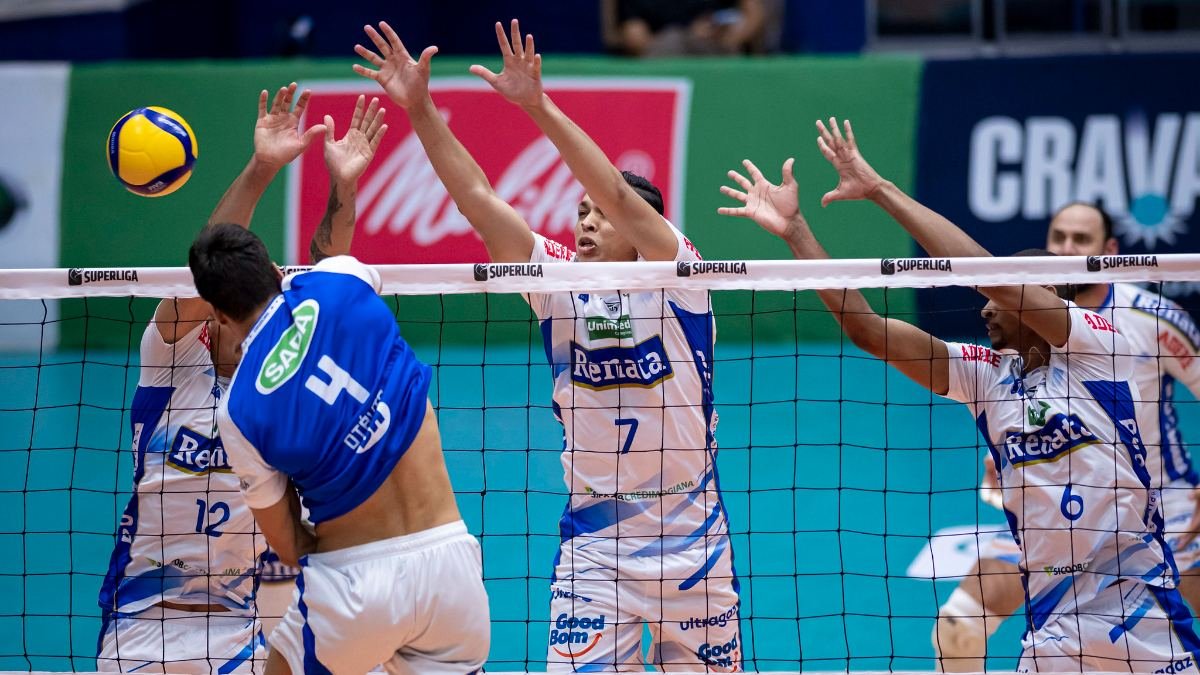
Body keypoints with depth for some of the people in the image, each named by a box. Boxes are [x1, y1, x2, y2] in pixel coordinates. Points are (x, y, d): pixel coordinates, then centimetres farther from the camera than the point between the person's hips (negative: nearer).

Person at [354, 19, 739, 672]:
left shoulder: (676, 283, -8)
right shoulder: (561, 287, 1)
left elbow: (620, 196, -23)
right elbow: (479, 201, -5)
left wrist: (539, 106, -32)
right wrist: (419, 109, -15)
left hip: (693, 543, -2)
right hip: (594, 548, 2)